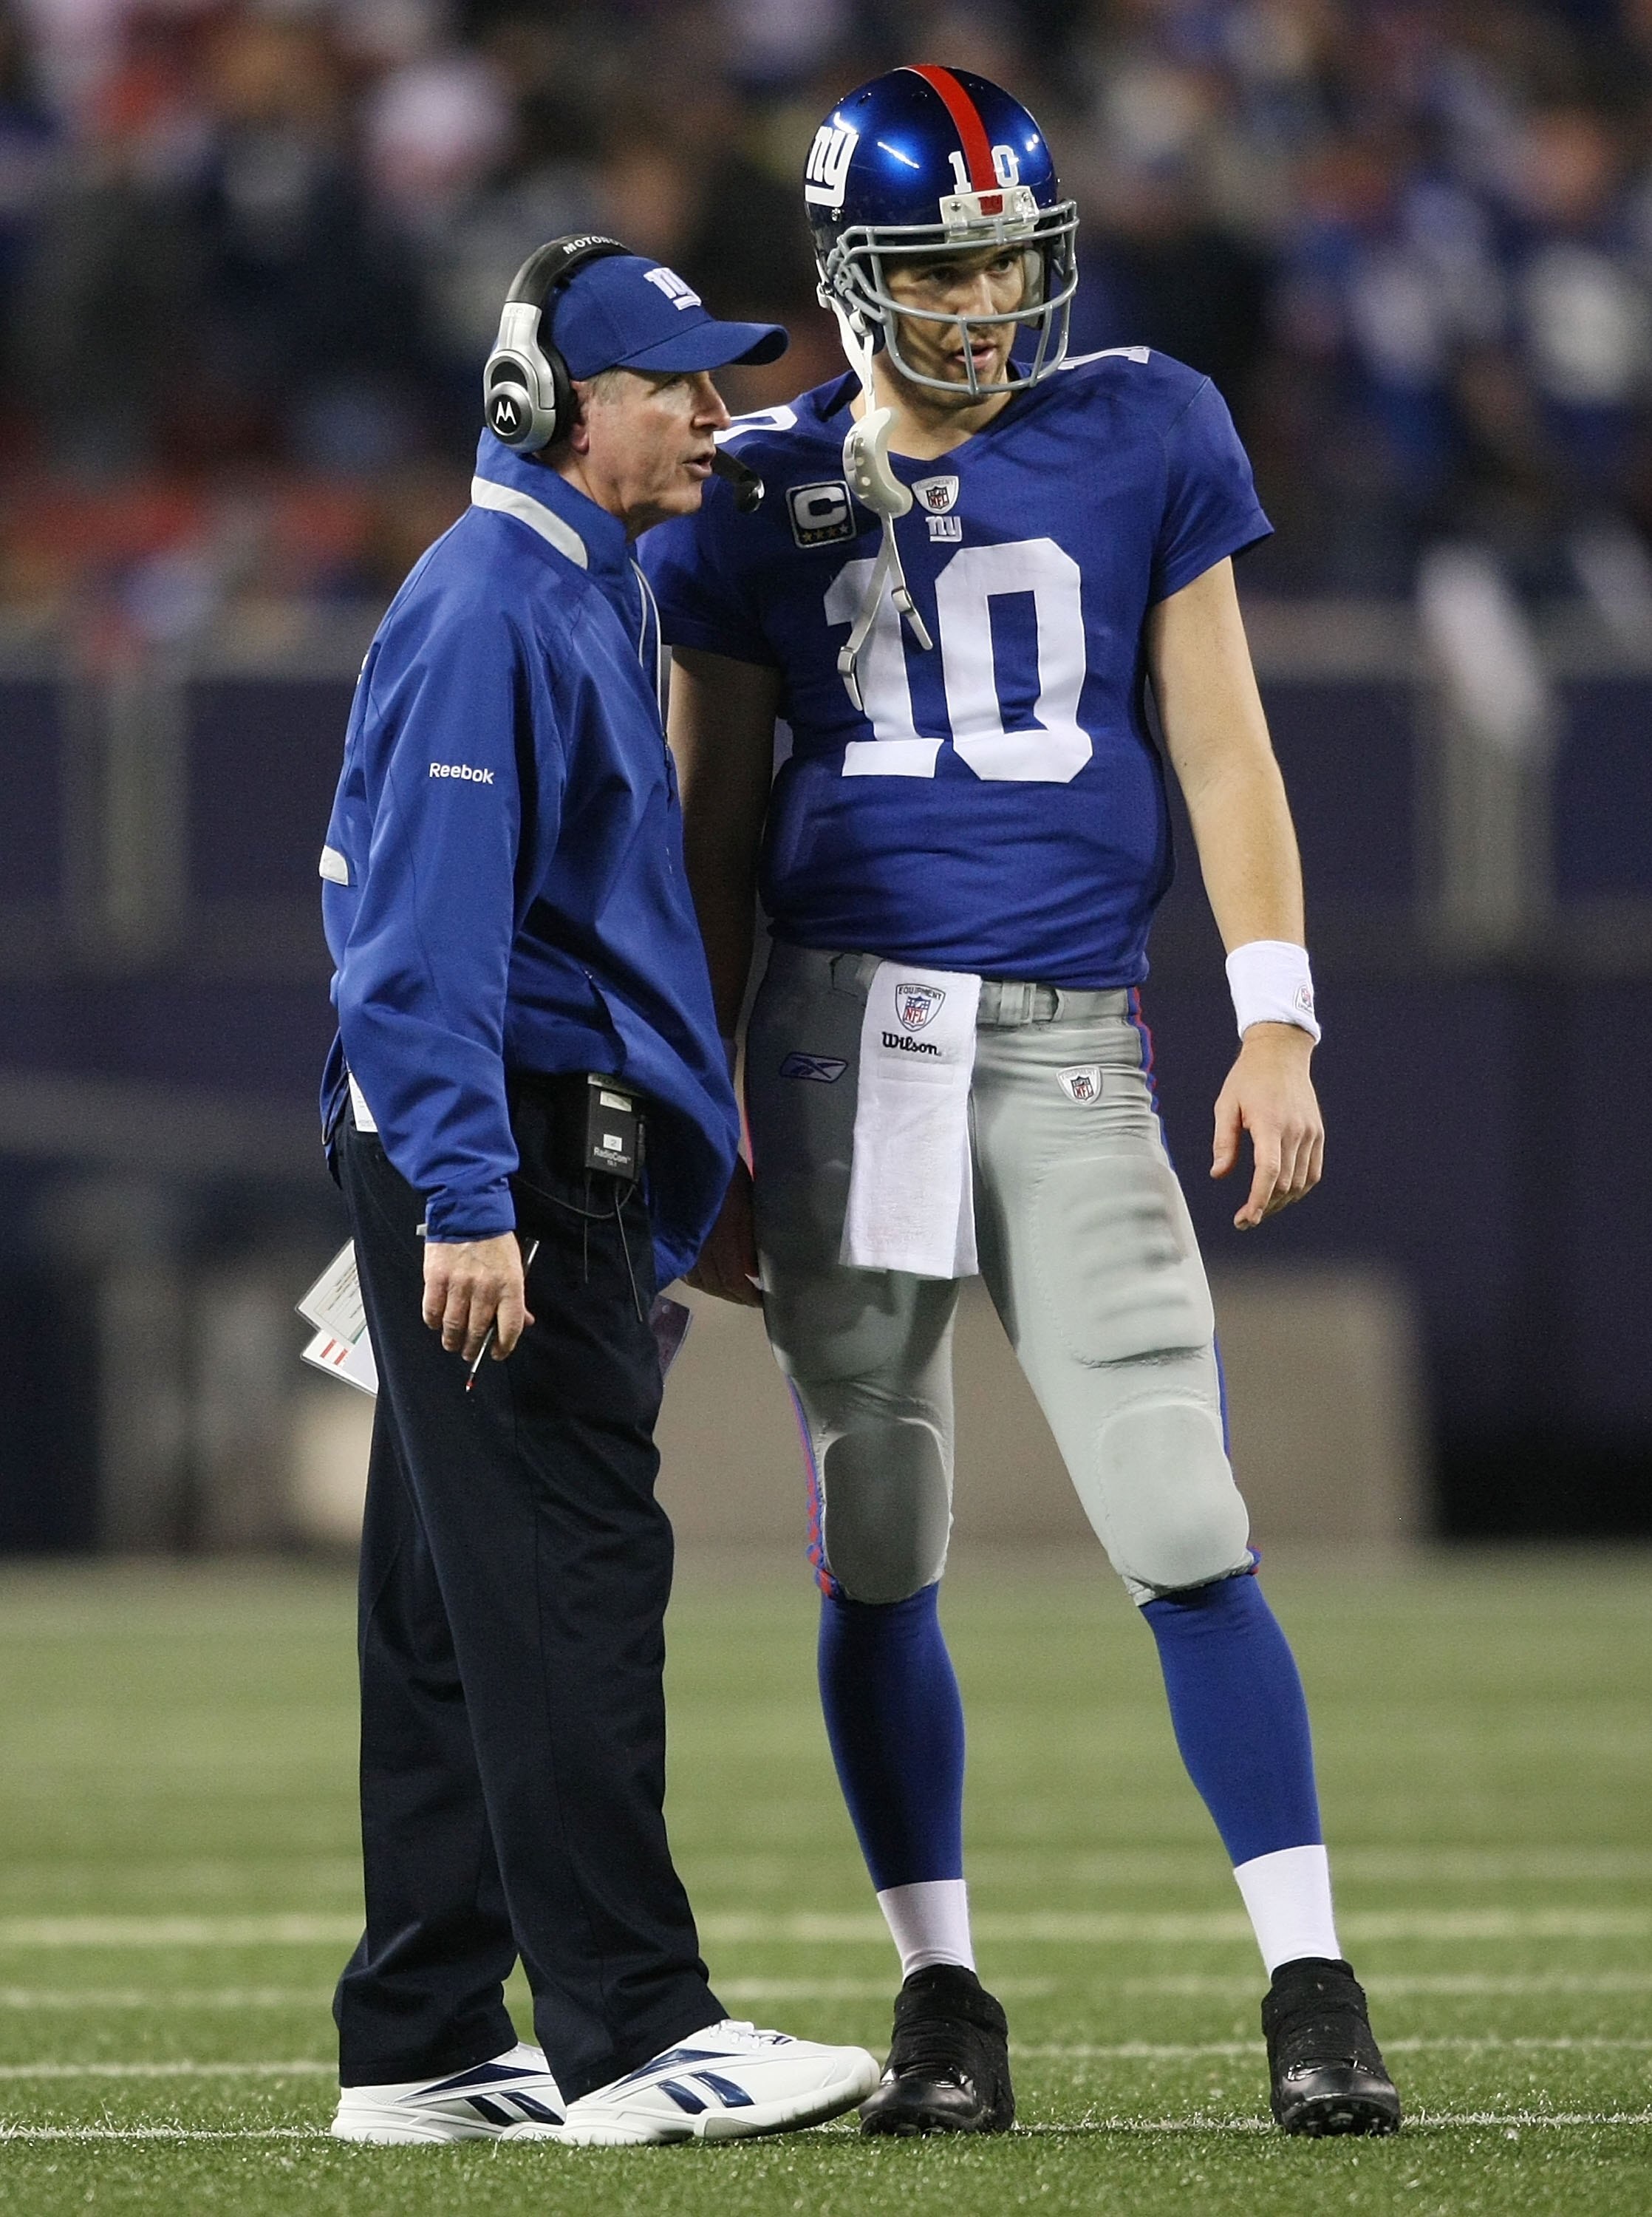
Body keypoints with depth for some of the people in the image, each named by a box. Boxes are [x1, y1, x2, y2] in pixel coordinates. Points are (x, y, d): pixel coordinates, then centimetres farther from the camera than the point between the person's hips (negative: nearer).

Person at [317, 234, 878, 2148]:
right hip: (491, 1147, -10)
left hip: (557, 1153, 10)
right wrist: (464, 1198, -27)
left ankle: (421, 2051, 14)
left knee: (457, 1610, 11)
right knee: (564, 1579, -12)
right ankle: (628, 2038, -14)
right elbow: (431, 922, -21)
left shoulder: (595, 596, 18)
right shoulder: (486, 608, -14)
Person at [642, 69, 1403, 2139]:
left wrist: (1276, 1027, -4)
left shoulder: (1145, 436, 5)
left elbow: (1222, 747, 6)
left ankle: (1312, 1990, -5)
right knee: (874, 1551, 3)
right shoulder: (763, 491, 8)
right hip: (843, 1020, 1)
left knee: (1186, 1536, -9)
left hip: (1073, 1039, -1)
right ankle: (943, 2000, 12)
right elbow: (718, 839, 13)